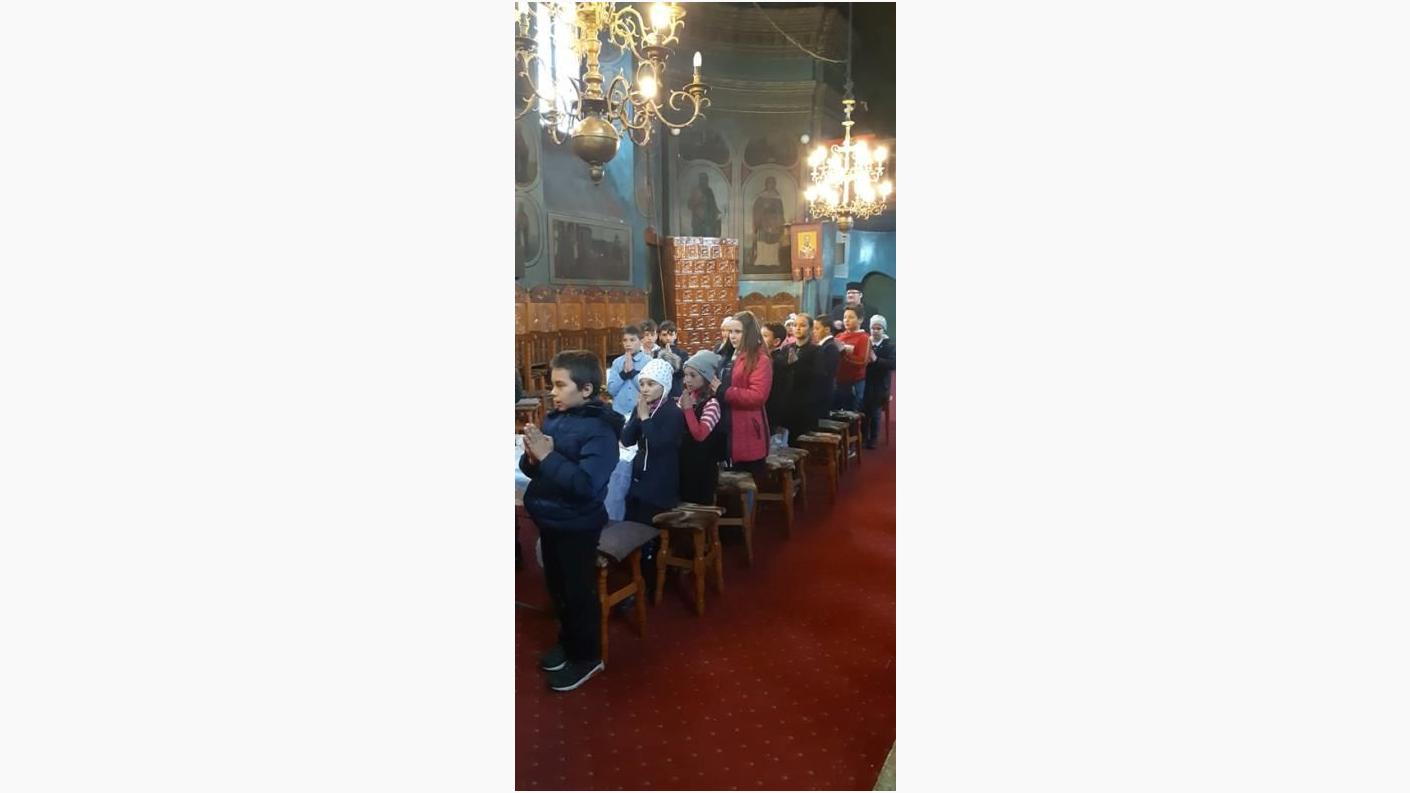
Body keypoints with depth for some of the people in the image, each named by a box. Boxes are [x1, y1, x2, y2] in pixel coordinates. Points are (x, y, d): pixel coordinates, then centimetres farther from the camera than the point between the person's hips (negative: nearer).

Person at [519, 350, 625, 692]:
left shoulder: (599, 429, -21)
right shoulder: (554, 418, 0)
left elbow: (587, 483, -31)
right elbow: (533, 470, 7)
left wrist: (547, 456, -32)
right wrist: (532, 457, -15)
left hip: (577, 525, -7)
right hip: (549, 519, 7)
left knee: (579, 591, 9)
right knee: (557, 586, 22)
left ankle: (587, 656, 29)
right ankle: (568, 640, 44)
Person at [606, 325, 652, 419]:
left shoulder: (648, 361, -3)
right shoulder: (617, 362, 4)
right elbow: (611, 389, -1)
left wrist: (632, 371, -14)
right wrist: (624, 372, -11)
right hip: (619, 412, 2)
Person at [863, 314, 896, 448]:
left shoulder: (890, 345, -3)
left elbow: (893, 364, -17)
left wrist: (876, 359, -27)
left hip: (879, 387, -1)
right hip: (864, 384, 2)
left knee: (875, 413, 1)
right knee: (863, 412, -3)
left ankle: (873, 439, 16)